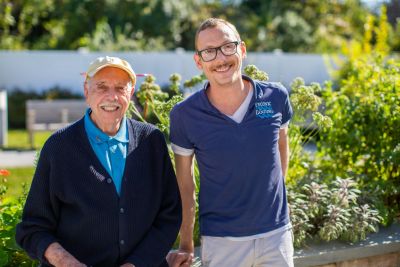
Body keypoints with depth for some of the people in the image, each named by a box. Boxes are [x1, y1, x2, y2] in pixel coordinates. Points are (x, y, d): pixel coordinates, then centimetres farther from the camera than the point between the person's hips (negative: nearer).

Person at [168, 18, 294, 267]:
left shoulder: (276, 97, -7)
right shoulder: (185, 115, -11)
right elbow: (185, 182, -2)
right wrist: (186, 246, 2)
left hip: (276, 234, 2)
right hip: (220, 241, -2)